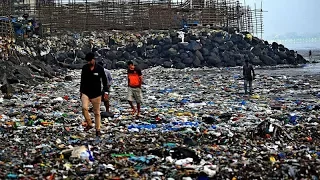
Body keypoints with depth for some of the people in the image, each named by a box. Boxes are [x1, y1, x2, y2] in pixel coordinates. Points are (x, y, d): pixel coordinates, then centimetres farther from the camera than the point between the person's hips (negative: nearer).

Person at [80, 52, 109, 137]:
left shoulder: (99, 69, -5)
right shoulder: (84, 68, 2)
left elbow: (104, 80, 1)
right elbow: (82, 80, 13)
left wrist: (106, 91, -5)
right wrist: (81, 91, 15)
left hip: (96, 94, -1)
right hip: (85, 93, 1)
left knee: (97, 112, 4)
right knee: (84, 108, -21)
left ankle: (98, 129, 14)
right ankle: (89, 124, -2)